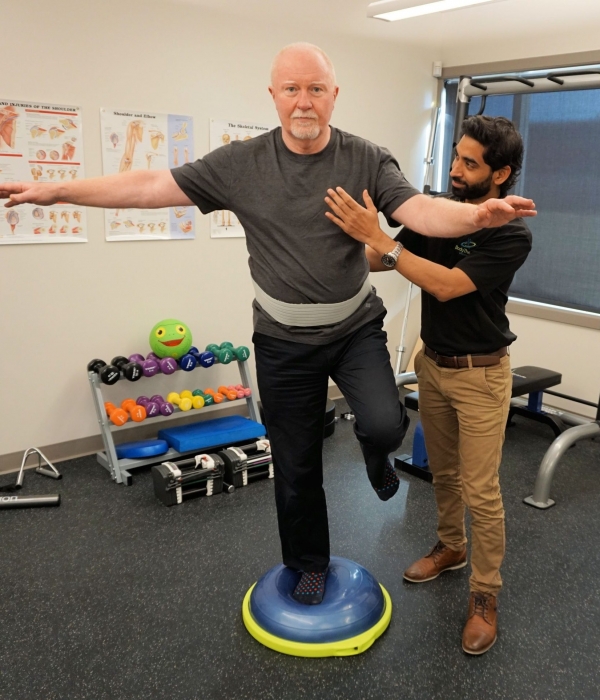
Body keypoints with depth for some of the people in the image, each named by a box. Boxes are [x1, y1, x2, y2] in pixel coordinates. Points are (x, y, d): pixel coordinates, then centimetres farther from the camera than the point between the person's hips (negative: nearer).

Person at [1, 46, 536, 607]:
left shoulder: (367, 161, -6)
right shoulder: (241, 164, -5)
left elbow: (419, 211, -19)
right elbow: (154, 186, -5)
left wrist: (478, 214, -41)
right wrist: (55, 191, -7)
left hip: (356, 329, 0)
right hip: (284, 343, 1)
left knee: (384, 425, -24)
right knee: (295, 466, 11)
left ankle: (374, 457, 17)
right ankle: (309, 565, 37)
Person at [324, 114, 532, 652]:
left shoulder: (512, 234, -20)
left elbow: (446, 286, -29)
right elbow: (379, 260, 1)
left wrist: (376, 235, -33)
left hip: (480, 373, -6)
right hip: (432, 364, 6)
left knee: (480, 491, 1)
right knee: (443, 472, 20)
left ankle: (485, 596, 18)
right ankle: (450, 548, 42)